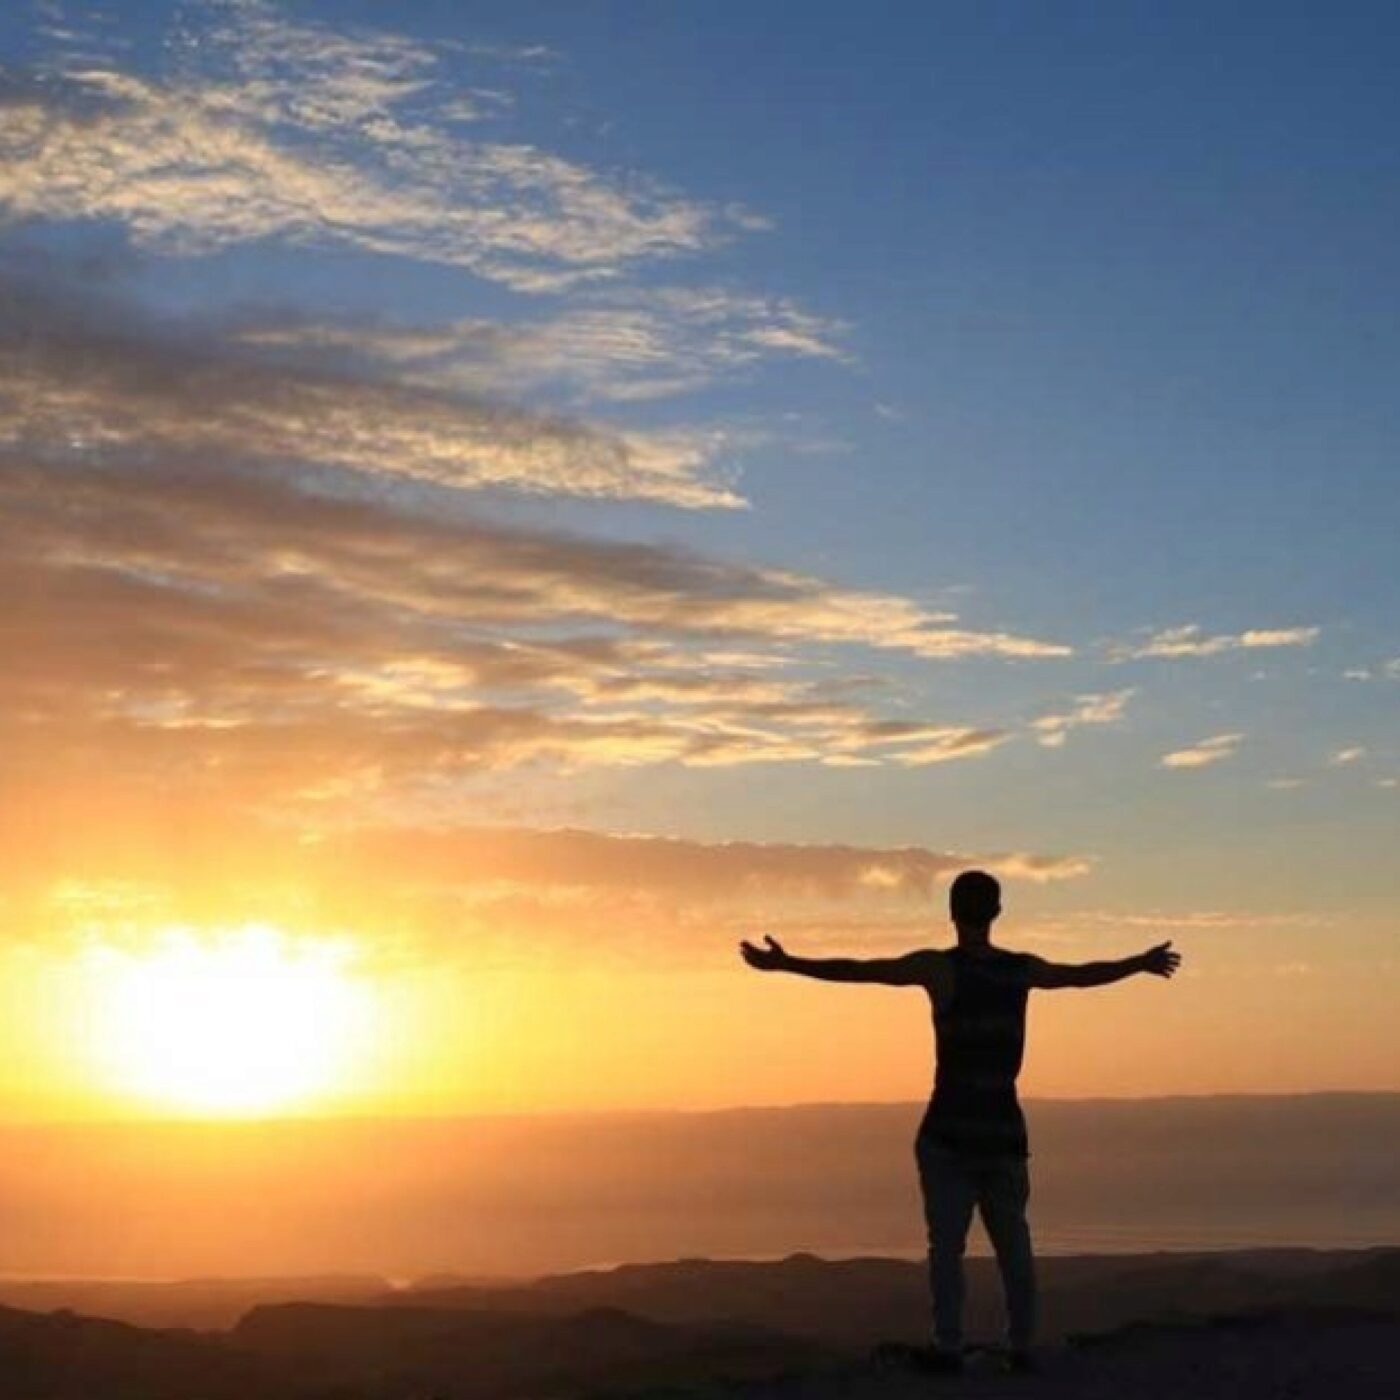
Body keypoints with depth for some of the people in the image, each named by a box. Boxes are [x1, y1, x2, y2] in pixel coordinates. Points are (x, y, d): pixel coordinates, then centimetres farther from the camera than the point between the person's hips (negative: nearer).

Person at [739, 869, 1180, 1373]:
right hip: (1004, 1125, 4)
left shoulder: (939, 967, -8)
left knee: (946, 1240, -2)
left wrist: (785, 964, -8)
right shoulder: (1022, 969, 5)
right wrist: (1141, 964, 40)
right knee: (1012, 1240, 11)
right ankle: (1022, 1346, 12)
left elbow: (856, 970, -12)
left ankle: (949, 1346, -6)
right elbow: (1086, 974, 22)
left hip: (950, 1127, -4)